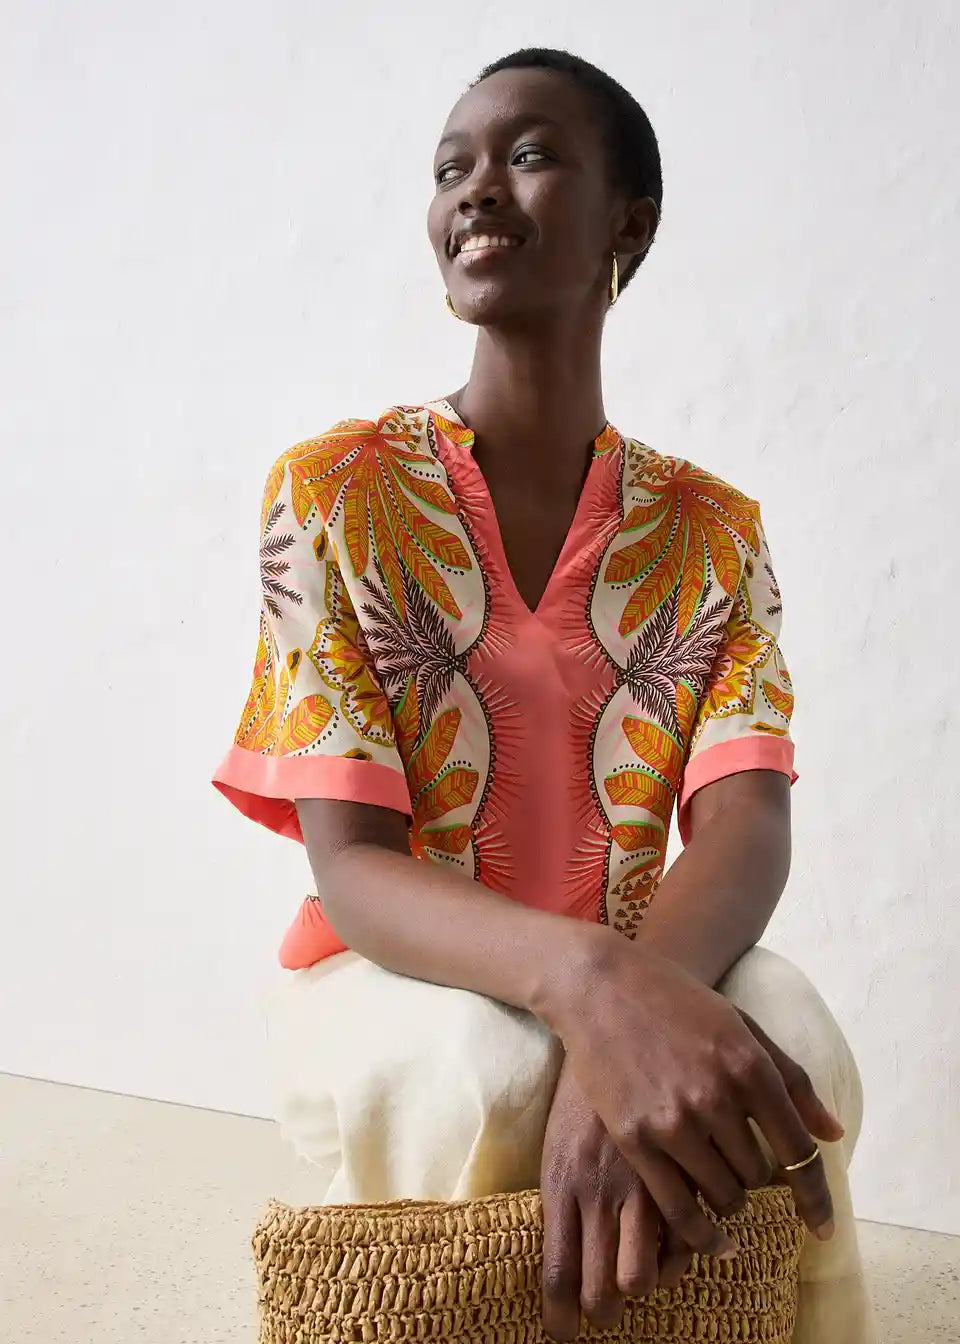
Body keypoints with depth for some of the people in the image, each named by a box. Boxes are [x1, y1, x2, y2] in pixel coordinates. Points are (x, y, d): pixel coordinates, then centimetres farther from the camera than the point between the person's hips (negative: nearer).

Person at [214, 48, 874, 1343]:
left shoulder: (714, 534, 1)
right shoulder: (335, 492, -7)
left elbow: (747, 831, -14)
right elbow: (352, 870, -15)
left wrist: (637, 1004, -38)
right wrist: (587, 982, -37)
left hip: (638, 984, 2)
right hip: (394, 987, -1)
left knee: (793, 1040, -29)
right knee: (487, 1074, -34)